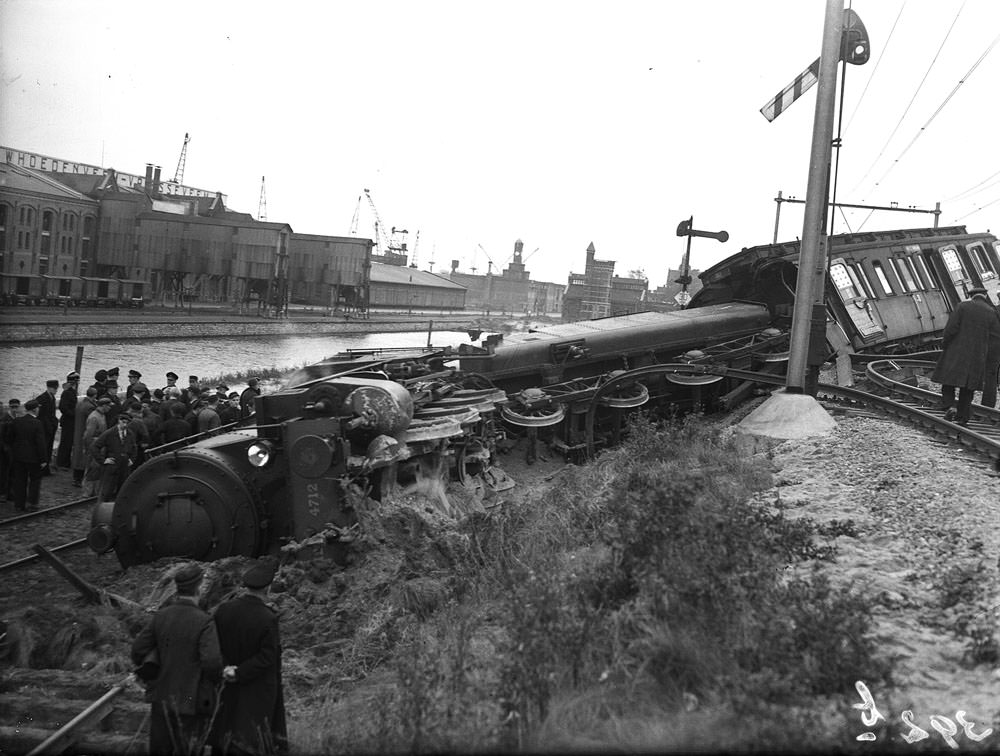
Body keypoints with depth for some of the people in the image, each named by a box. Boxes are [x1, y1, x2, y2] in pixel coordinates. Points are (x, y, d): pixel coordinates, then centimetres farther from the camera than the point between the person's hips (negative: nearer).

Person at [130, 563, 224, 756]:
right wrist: (216, 677, -4)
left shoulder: (161, 615, -3)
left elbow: (138, 650, -1)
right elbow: (212, 662, -27)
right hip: (192, 700, -5)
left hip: (162, 696, 5)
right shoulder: (204, 622, -19)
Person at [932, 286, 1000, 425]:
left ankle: (948, 406, -15)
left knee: (949, 379, 6)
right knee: (967, 388, 10)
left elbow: (950, 328, -12)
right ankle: (962, 417, 11)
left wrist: (944, 344, 1)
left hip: (956, 351, -2)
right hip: (977, 355, 2)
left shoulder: (962, 307, -5)